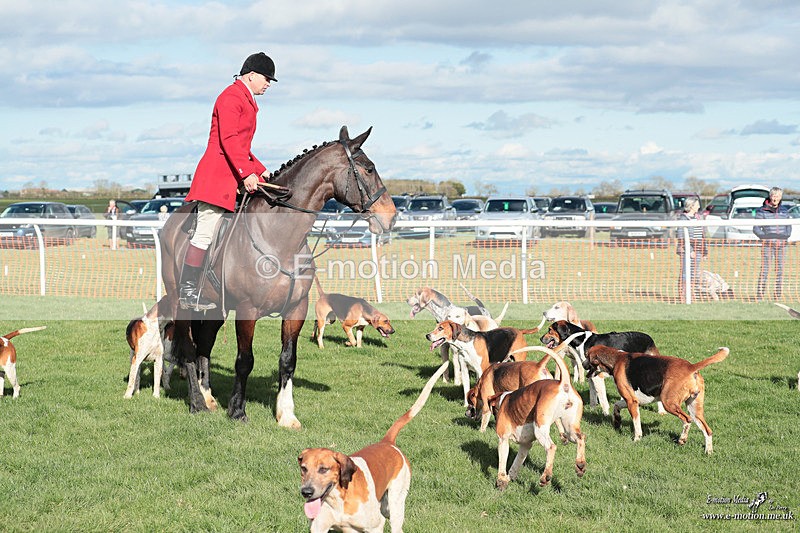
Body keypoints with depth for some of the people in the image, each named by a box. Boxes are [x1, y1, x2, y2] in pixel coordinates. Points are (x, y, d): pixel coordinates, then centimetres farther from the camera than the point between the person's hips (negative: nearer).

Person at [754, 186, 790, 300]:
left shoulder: (784, 210, 12)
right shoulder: (762, 211, -2)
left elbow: (788, 226, 21)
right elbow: (756, 228, -1)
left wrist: (787, 235, 4)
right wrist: (764, 236, -11)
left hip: (781, 244, 4)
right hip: (767, 244, -4)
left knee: (780, 269, 6)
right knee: (765, 268, -9)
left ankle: (778, 295, 12)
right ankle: (760, 295, -7)